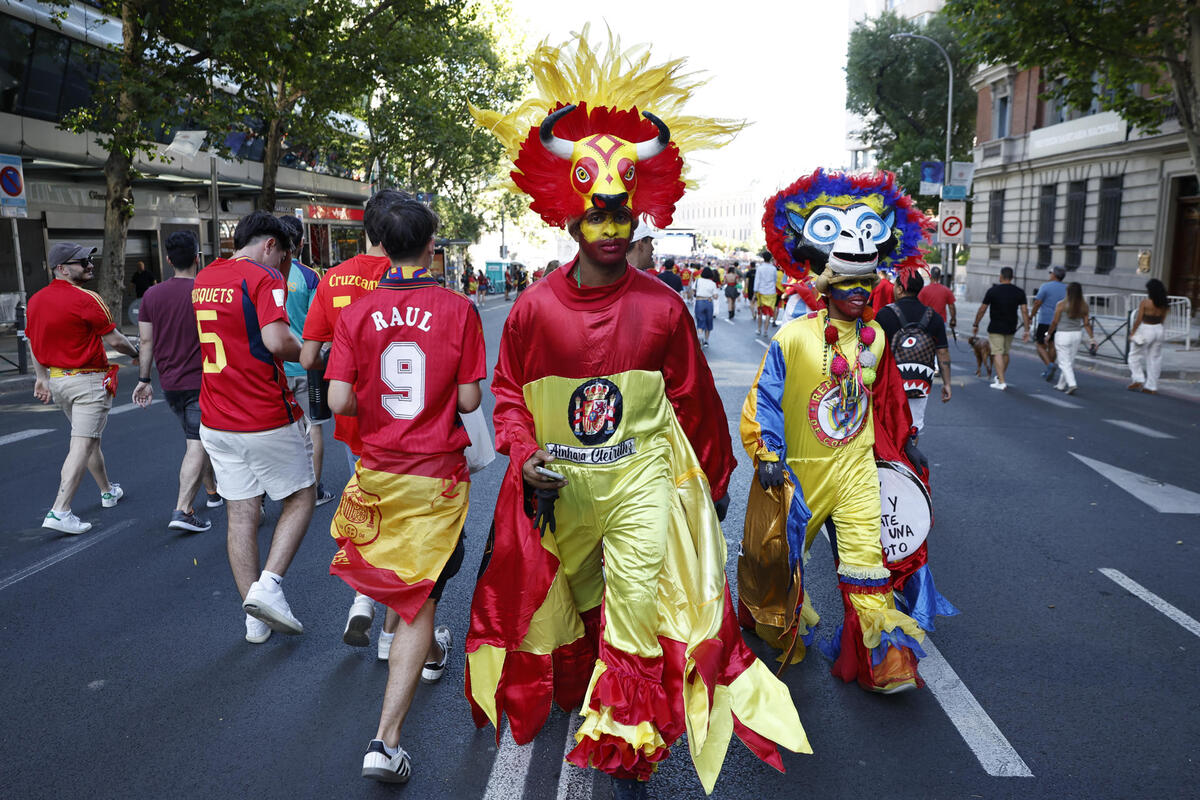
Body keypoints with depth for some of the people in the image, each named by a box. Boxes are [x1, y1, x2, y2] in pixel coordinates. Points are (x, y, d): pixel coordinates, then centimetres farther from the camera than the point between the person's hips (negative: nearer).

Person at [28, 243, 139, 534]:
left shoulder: (36, 300, 8)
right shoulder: (86, 299, -17)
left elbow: (33, 342, 14)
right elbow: (113, 340, -13)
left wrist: (42, 377, 21)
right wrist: (135, 354, 5)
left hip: (56, 379, 9)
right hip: (88, 380, -9)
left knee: (90, 437, 22)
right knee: (82, 444, -7)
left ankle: (107, 491, 37)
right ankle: (60, 511, -13)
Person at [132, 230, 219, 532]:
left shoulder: (152, 294, 2)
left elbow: (146, 341, 4)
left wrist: (144, 379, 11)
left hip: (169, 382, 6)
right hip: (201, 381, -6)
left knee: (195, 437, 22)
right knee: (197, 444, -6)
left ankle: (213, 490, 37)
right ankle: (182, 510, -13)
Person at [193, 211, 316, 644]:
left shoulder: (203, 279, 13)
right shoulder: (265, 278, -12)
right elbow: (277, 341, -27)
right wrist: (308, 352, -7)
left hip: (216, 421, 7)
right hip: (268, 419, -7)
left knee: (241, 515, 10)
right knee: (301, 497, 12)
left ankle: (255, 618, 18)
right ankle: (268, 586, -2)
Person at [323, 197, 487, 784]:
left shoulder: (357, 313, -6)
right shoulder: (458, 309, -11)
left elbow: (339, 401, -11)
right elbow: (469, 400, -9)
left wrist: (377, 404, 10)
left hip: (378, 471, 3)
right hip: (436, 474, -3)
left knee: (397, 575, 28)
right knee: (417, 594, 4)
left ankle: (429, 650, 53)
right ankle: (387, 740, 0)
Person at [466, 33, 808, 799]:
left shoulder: (663, 306, -10)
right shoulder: (536, 305, -8)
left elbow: (696, 400, 0)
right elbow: (508, 390, 4)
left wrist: (717, 480, 9)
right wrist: (525, 458, -11)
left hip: (643, 484, -2)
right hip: (559, 491, 3)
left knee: (638, 611, -6)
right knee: (565, 603, 23)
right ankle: (573, 691, 53)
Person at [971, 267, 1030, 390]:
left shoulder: (993, 291, -8)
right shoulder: (1019, 292, -1)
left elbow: (982, 310, -5)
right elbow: (1024, 311, -5)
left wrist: (976, 325, 6)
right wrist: (1027, 330, -2)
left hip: (995, 328, -4)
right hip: (1011, 328, 4)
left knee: (997, 353, -4)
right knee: (1006, 353, 18)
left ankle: (1001, 382, -13)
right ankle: (1000, 377, 33)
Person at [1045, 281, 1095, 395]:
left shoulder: (1061, 304, -11)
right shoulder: (1084, 306, 1)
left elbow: (1055, 322, -7)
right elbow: (1086, 324, 1)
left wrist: (1049, 334, 6)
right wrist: (1092, 338, 7)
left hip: (1063, 335, -5)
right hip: (1077, 334, 5)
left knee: (1064, 362, -1)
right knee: (1070, 361, 15)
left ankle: (1071, 384, -17)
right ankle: (1061, 385, 25)